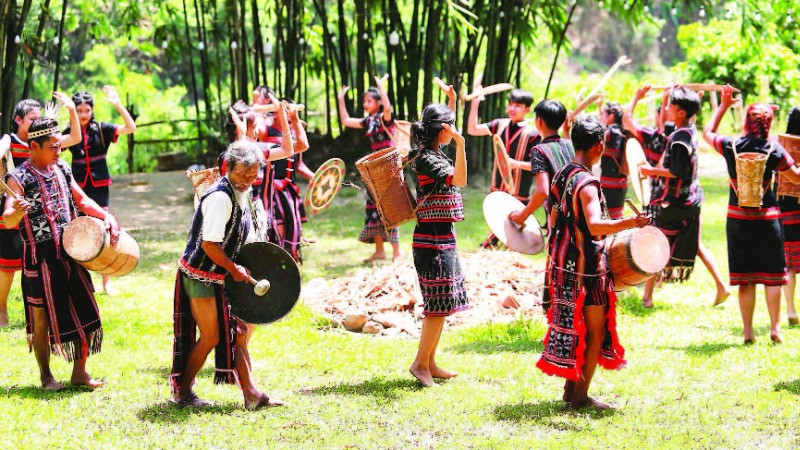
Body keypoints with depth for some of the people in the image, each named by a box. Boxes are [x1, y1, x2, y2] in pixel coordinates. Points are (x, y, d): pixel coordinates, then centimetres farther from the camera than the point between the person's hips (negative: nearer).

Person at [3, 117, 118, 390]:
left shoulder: (62, 169, 7)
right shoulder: (20, 178, -13)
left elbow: (81, 199, 17)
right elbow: (8, 221, -21)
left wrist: (106, 216, 2)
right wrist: (17, 212, -44)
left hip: (70, 253, 6)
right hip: (40, 258, -6)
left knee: (84, 311, 5)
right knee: (42, 317, 4)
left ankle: (79, 372, 16)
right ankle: (46, 376, 19)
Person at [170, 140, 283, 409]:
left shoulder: (243, 195, 7)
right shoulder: (220, 197, -23)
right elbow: (209, 244, -26)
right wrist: (235, 269, -19)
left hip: (224, 276, 9)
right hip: (201, 276, -9)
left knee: (238, 332, 8)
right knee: (211, 337, -5)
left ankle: (251, 395, 11)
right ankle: (182, 393, 9)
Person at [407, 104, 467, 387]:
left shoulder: (434, 154, 12)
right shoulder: (427, 158, -17)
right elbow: (460, 180, -30)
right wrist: (460, 144, -31)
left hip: (442, 238, 11)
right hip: (434, 239, -11)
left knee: (442, 304, 13)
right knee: (439, 304, -7)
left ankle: (430, 363, 18)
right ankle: (421, 363, -1)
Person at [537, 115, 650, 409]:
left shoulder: (561, 176, 7)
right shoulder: (587, 183, -21)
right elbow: (595, 225, -37)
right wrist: (629, 223, -49)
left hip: (562, 264, 9)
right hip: (586, 267, -9)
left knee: (572, 327, 18)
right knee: (595, 331, 1)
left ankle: (570, 388, 23)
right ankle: (580, 396, 2)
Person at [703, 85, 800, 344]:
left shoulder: (731, 146, -5)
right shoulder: (774, 150, -9)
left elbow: (707, 133, 16)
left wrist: (723, 105, 22)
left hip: (738, 219, 2)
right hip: (767, 219, -2)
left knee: (745, 278, 6)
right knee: (772, 275, 7)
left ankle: (748, 332, 5)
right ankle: (775, 327, 3)